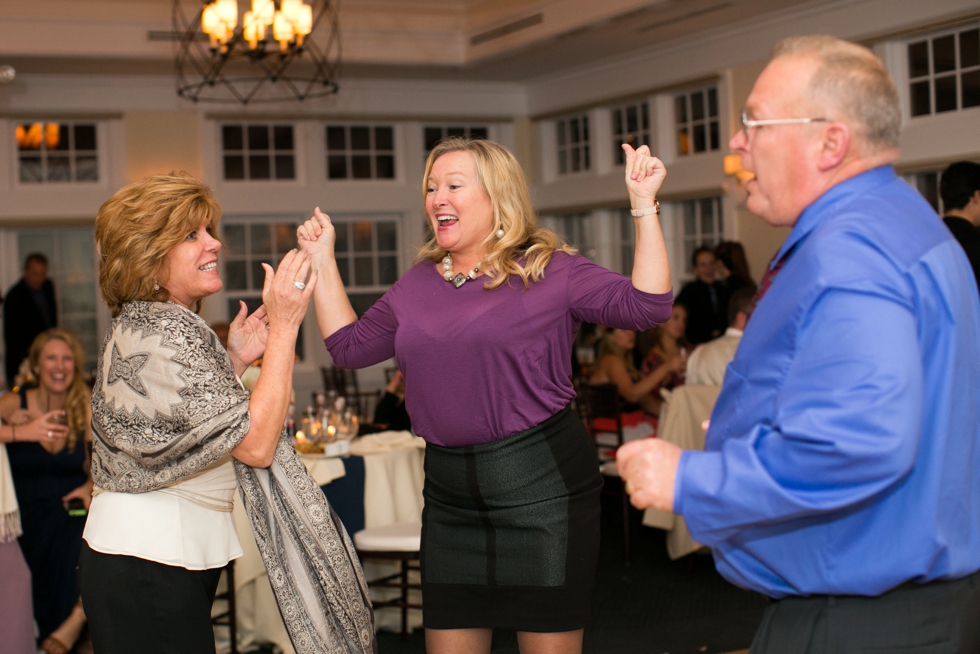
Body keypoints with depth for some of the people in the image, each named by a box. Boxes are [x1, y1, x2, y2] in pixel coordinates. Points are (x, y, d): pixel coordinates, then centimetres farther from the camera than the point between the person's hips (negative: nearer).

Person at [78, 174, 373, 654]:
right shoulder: (160, 333, -20)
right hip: (148, 564, -10)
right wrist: (284, 326, -21)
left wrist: (233, 361, 8)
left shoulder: (138, 324, 13)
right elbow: (255, 445, -24)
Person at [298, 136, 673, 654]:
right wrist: (323, 261, 14)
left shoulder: (550, 271, -4)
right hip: (450, 494, 5)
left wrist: (643, 206, -19)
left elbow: (645, 306, -13)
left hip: (540, 483, -5)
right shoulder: (417, 285, 13)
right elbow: (348, 345, 17)